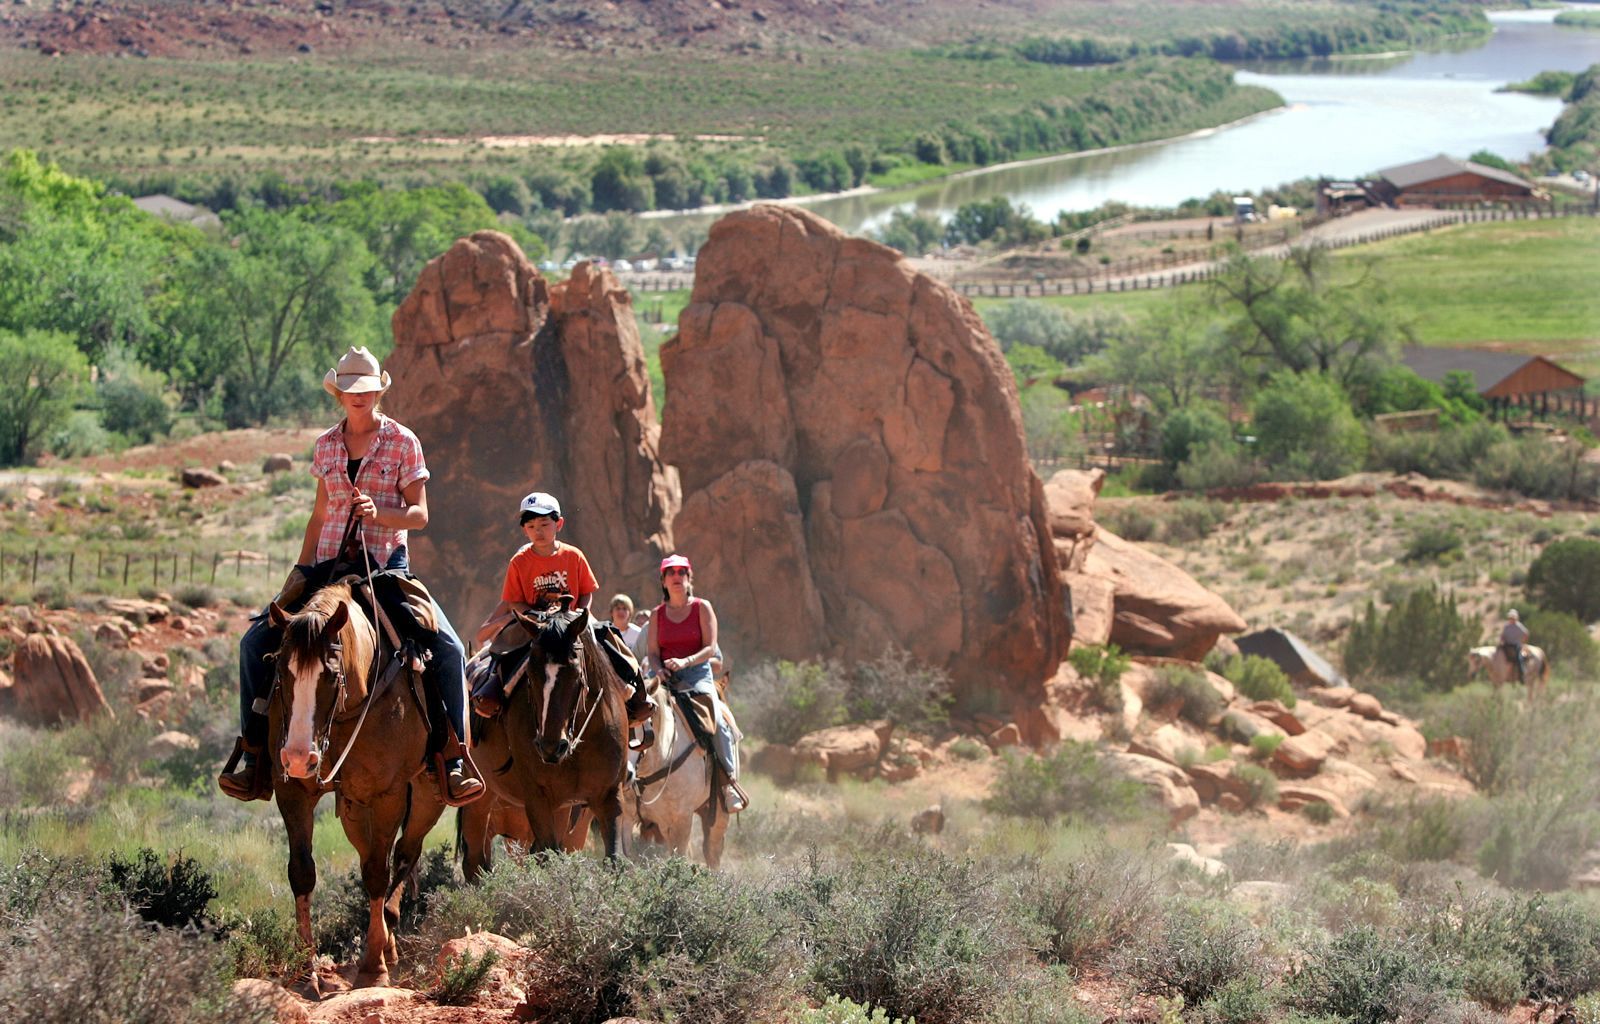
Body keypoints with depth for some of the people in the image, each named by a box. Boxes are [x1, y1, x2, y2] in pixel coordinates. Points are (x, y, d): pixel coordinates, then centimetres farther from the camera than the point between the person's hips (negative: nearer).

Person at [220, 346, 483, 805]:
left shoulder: (403, 442, 1)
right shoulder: (326, 445, 11)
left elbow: (419, 514, -2)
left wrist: (379, 513, -21)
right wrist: (300, 571, 9)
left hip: (387, 566, -3)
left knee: (448, 649, -23)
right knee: (256, 642, -11)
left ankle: (453, 760, -14)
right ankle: (254, 757, -4)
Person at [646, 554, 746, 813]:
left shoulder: (702, 608, 6)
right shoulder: (658, 614, 14)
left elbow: (710, 648, -2)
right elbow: (652, 651, 8)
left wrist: (685, 661, -19)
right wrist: (659, 670, -15)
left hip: (697, 675, -2)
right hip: (665, 680, 2)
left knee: (718, 723, -26)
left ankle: (729, 783, -18)